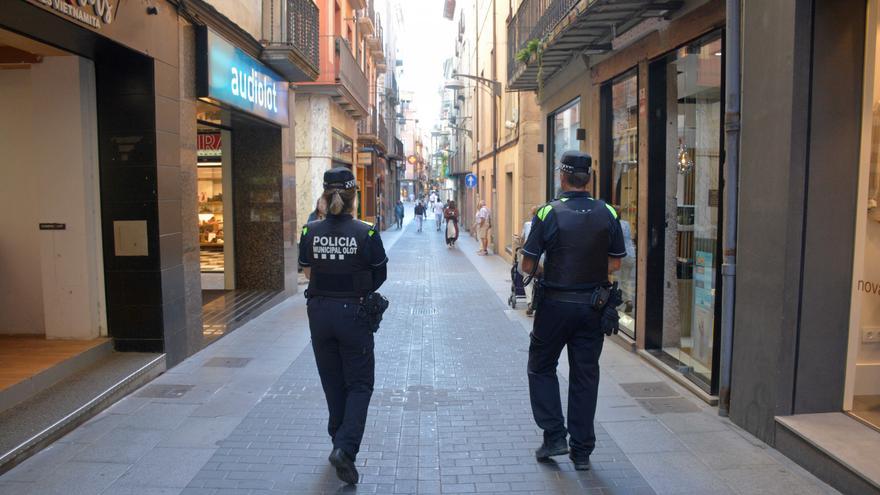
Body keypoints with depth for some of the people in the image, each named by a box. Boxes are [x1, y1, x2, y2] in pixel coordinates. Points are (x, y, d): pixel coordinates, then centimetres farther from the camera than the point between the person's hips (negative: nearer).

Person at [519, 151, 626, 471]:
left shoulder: (548, 213, -12)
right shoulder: (608, 214, -1)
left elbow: (527, 266, -10)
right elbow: (615, 264, 5)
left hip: (555, 304, -3)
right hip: (594, 307, 3)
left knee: (541, 367, 16)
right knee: (585, 375, 12)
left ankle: (554, 436, 12)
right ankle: (581, 451, 20)